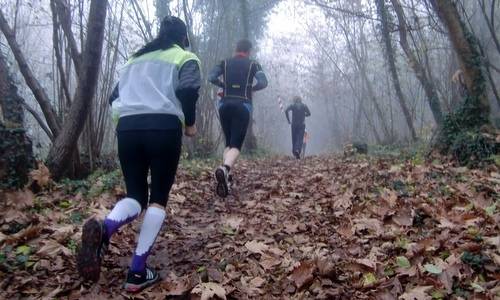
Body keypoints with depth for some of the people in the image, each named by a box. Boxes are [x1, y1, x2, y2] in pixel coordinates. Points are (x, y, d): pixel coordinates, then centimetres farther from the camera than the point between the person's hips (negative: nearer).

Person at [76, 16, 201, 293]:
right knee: (158, 198, 6)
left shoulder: (136, 58, 27)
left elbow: (115, 96, 21)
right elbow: (188, 91, -6)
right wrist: (189, 123, 8)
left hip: (127, 128, 4)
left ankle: (103, 231, -23)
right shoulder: (185, 57, 12)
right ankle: (137, 272, -2)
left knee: (135, 195, 11)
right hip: (164, 128, -4)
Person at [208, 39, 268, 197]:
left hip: (225, 104, 3)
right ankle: (224, 169, -38)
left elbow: (211, 77, -2)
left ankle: (226, 176, 1)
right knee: (236, 145, -7)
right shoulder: (253, 64, 6)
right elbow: (263, 83, -7)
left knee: (228, 143, 16)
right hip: (242, 106, -3)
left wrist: (224, 85, 12)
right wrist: (251, 88, 11)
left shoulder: (225, 63, 12)